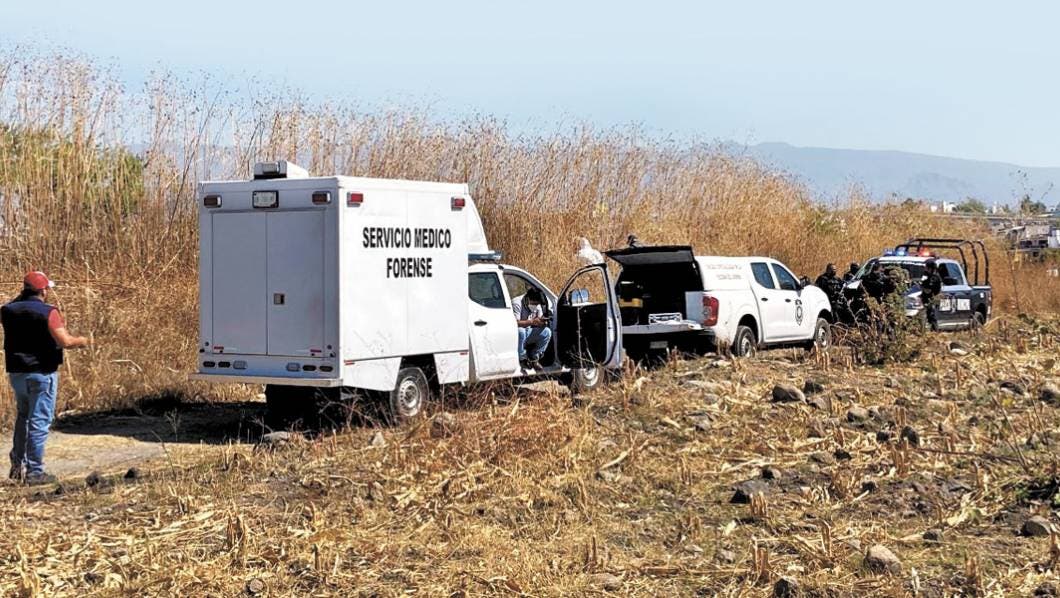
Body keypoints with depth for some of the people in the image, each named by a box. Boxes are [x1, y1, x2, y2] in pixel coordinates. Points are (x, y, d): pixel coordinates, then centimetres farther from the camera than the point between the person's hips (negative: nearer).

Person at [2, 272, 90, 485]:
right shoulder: (48, 312, -15)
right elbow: (65, 341, -22)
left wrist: (23, 297, 20)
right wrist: (80, 341, -1)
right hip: (41, 373, -6)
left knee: (23, 416, 23)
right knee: (39, 421, 0)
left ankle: (17, 465, 22)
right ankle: (34, 471, 1)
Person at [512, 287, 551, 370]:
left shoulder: (537, 305, 3)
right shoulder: (517, 303, -20)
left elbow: (538, 322, 5)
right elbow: (515, 323, -30)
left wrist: (543, 322, -20)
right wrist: (532, 321, -37)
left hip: (528, 334, 6)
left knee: (547, 332, -15)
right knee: (520, 331, -40)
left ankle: (534, 358, -5)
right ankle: (522, 359, -19)